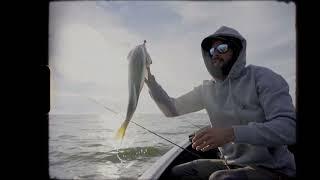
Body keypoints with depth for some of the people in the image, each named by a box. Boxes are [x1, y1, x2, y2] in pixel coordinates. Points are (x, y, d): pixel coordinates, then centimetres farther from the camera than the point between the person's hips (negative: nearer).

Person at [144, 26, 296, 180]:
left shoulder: (260, 77, -11)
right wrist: (151, 83, -4)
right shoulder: (207, 89, 6)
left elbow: (289, 127, -23)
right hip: (230, 164, 6)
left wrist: (231, 133, -34)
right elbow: (172, 109, 11)